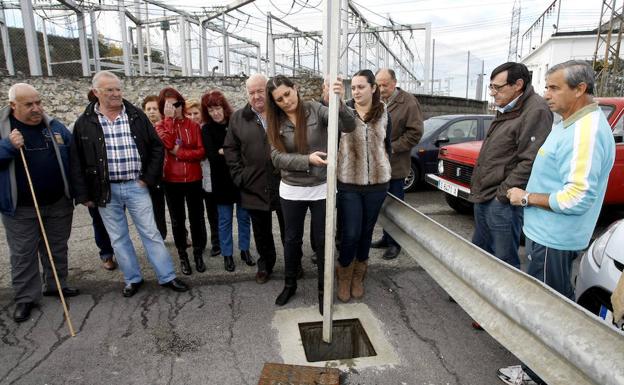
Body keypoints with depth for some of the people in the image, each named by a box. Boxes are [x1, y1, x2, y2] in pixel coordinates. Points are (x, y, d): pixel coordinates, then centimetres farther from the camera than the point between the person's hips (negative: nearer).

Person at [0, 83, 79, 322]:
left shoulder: (55, 127, 3)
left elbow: (73, 158, 10)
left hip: (59, 204, 3)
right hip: (20, 208, -2)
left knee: (57, 249, 16)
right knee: (23, 255, 8)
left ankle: (56, 285, 34)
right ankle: (25, 298, 22)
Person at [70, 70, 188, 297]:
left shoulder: (136, 116, 2)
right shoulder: (85, 123, 1)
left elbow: (156, 147, 4)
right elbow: (77, 161, 3)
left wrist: (148, 178, -3)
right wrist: (83, 194, 0)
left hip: (136, 186, -1)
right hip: (106, 190, 1)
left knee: (151, 233, 4)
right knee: (118, 238, 11)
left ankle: (167, 276, 12)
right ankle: (132, 279, 25)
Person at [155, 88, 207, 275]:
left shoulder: (193, 125, 2)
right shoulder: (160, 126, 2)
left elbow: (201, 152, -6)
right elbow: (167, 143, -19)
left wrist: (179, 152, -16)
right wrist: (169, 119, -16)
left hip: (193, 179, 0)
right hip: (171, 180, 0)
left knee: (196, 218, 8)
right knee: (177, 220, 10)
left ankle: (198, 254, 24)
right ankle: (183, 256, 24)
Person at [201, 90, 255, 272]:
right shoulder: (207, 129, -1)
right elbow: (212, 156, -12)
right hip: (222, 180, 0)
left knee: (244, 217, 10)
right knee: (225, 220, 8)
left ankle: (244, 250, 26)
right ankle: (227, 255, 21)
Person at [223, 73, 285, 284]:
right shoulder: (238, 118, 5)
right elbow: (230, 148, 8)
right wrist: (239, 174, -1)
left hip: (284, 184, -2)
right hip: (255, 187, 2)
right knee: (261, 232, 15)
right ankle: (265, 264, 35)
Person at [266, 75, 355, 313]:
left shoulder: (316, 110, -9)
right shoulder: (276, 123, -2)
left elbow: (349, 126, -21)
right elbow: (277, 158, -11)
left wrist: (339, 102, -40)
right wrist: (307, 160, -24)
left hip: (321, 188, -2)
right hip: (291, 190, 2)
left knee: (322, 240, 10)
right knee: (292, 239, 17)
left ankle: (323, 289, 29)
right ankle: (290, 284, 38)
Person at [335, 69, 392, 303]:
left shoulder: (383, 114, 5)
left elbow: (387, 145, 15)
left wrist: (383, 169, 13)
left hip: (377, 183, 3)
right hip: (348, 183, -3)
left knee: (366, 231, 14)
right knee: (350, 233, -2)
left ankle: (358, 275, 34)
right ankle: (344, 275, 25)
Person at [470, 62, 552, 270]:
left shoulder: (535, 111, -16)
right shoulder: (506, 109, 14)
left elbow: (529, 162, -21)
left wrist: (503, 194, -17)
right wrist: (479, 189, 16)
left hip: (502, 203, -10)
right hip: (483, 198, 10)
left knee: (505, 262, 2)